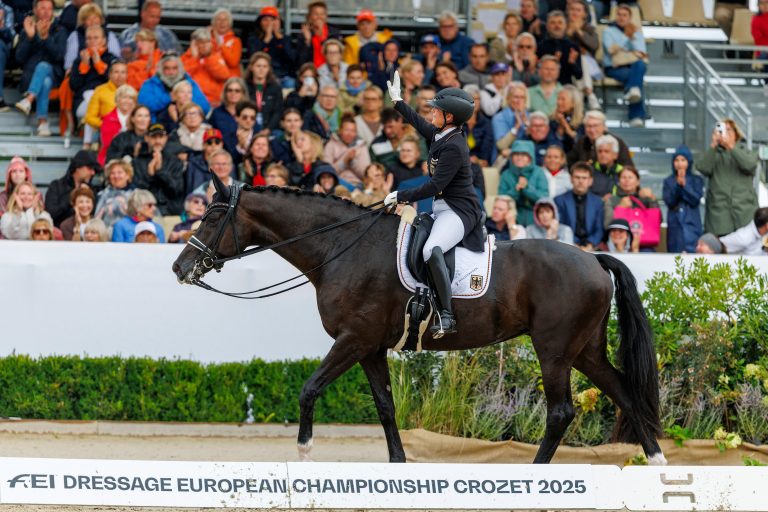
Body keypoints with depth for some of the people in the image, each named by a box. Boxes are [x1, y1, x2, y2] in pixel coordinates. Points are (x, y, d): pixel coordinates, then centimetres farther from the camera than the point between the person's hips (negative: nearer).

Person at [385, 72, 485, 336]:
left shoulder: (454, 148, -21)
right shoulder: (439, 135, 8)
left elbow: (435, 185, -23)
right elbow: (419, 123, 30)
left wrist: (402, 196, -16)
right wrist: (397, 101, 40)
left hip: (458, 210, -11)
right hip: (443, 208, 11)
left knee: (432, 250, -35)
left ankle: (446, 316, -40)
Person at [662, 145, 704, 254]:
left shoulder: (696, 180, 8)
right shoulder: (669, 181, 10)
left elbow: (696, 200, -5)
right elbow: (669, 201, -3)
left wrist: (684, 185, -15)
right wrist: (678, 185, -14)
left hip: (691, 225, -2)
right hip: (675, 225, 2)